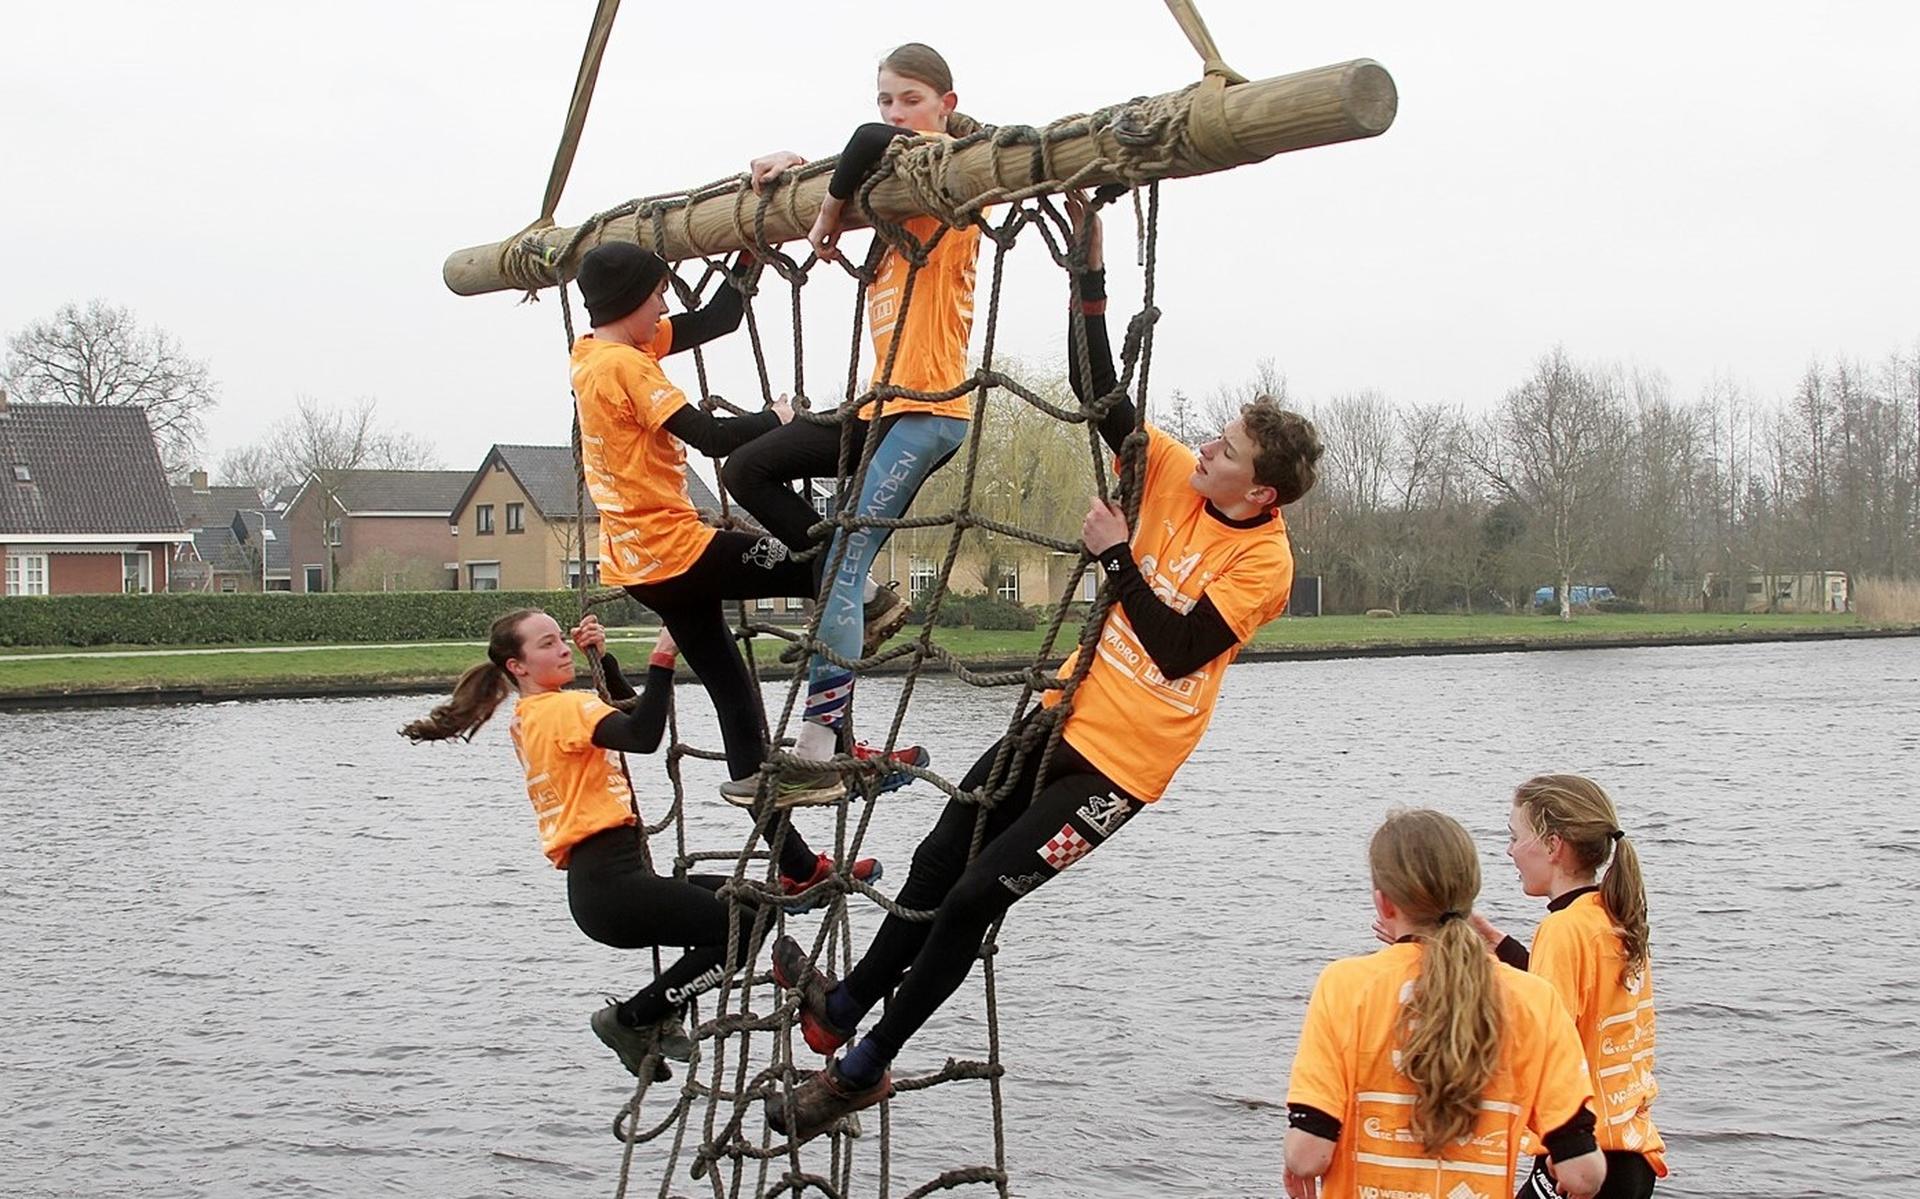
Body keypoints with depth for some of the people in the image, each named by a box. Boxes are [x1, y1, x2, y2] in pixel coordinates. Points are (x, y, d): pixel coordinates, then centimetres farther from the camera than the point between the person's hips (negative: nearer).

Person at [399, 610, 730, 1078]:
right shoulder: (563, 708, -10)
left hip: (598, 883, 10)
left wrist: (601, 658, 16)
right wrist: (661, 660, -27)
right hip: (611, 883, -10)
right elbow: (643, 736, -27)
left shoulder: (530, 716, 19)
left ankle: (661, 1017, 13)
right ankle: (632, 1018, -1)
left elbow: (630, 715, 28)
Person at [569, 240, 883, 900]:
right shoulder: (626, 363, -14)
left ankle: (796, 866, 10)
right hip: (677, 549, -10)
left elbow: (715, 321, 18)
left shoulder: (593, 355, 14)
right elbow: (709, 435, -22)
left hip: (637, 562, 10)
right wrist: (776, 419, -6)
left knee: (733, 696, 9)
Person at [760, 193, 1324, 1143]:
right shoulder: (1174, 474, -1)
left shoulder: (1262, 561, -16)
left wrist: (1115, 555, -23)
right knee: (938, 862, 11)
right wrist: (1090, 263, -9)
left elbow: (1177, 646, -24)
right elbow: (1097, 388, -2)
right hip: (1066, 713, 7)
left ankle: (864, 1066, 7)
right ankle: (844, 1004, 28)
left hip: (1121, 762, -6)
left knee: (974, 898, -7)